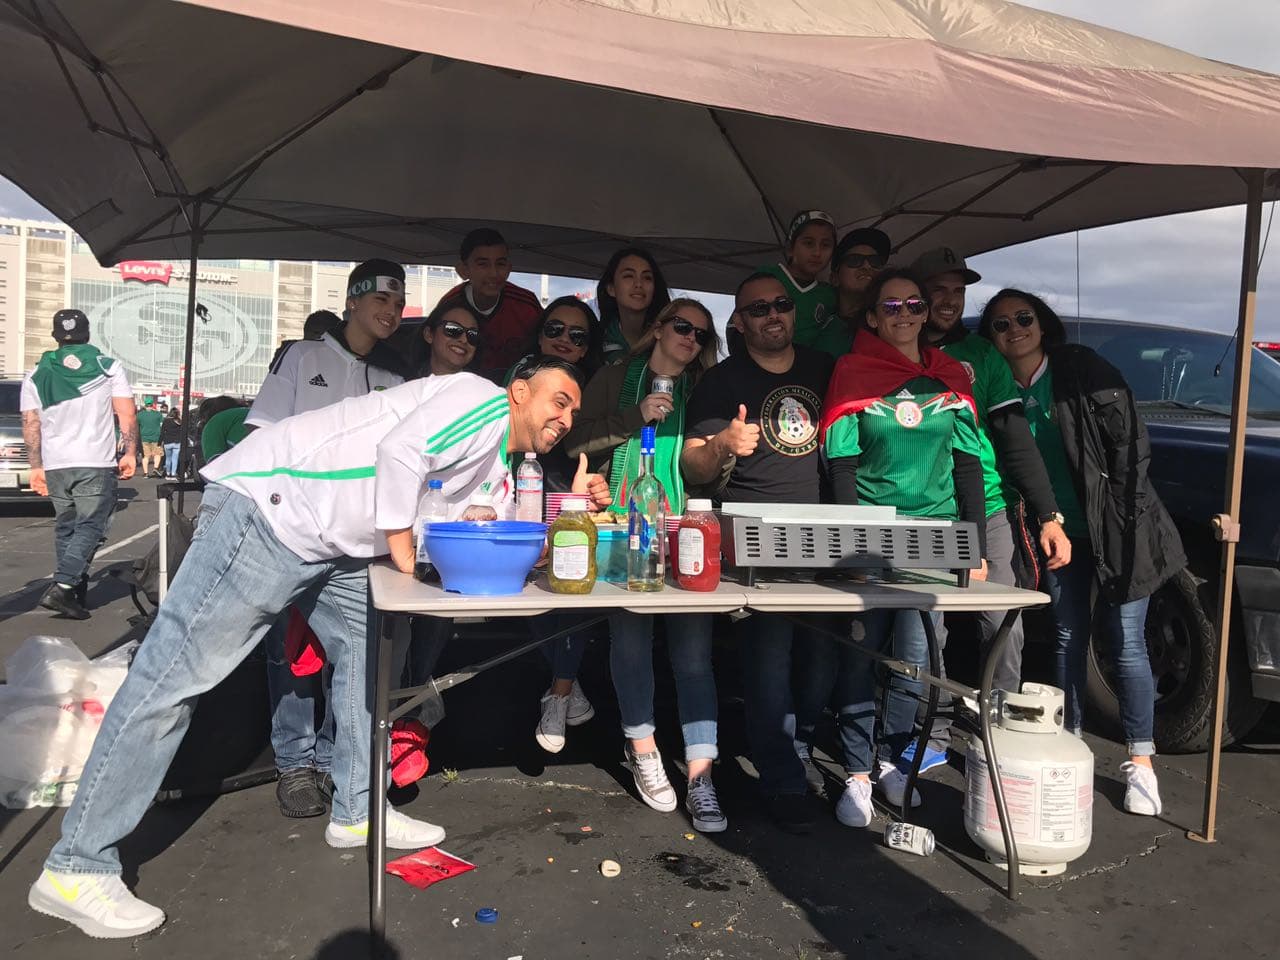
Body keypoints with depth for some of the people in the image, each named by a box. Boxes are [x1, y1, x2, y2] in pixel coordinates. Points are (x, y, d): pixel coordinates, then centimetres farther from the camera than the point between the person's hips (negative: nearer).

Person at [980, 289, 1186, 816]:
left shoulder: (1083, 371, -7)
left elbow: (1130, 440, -10)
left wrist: (1125, 513, -13)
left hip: (1114, 529, -4)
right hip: (1059, 532, 4)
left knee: (1126, 642, -2)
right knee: (1068, 638, 12)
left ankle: (1140, 762, 9)